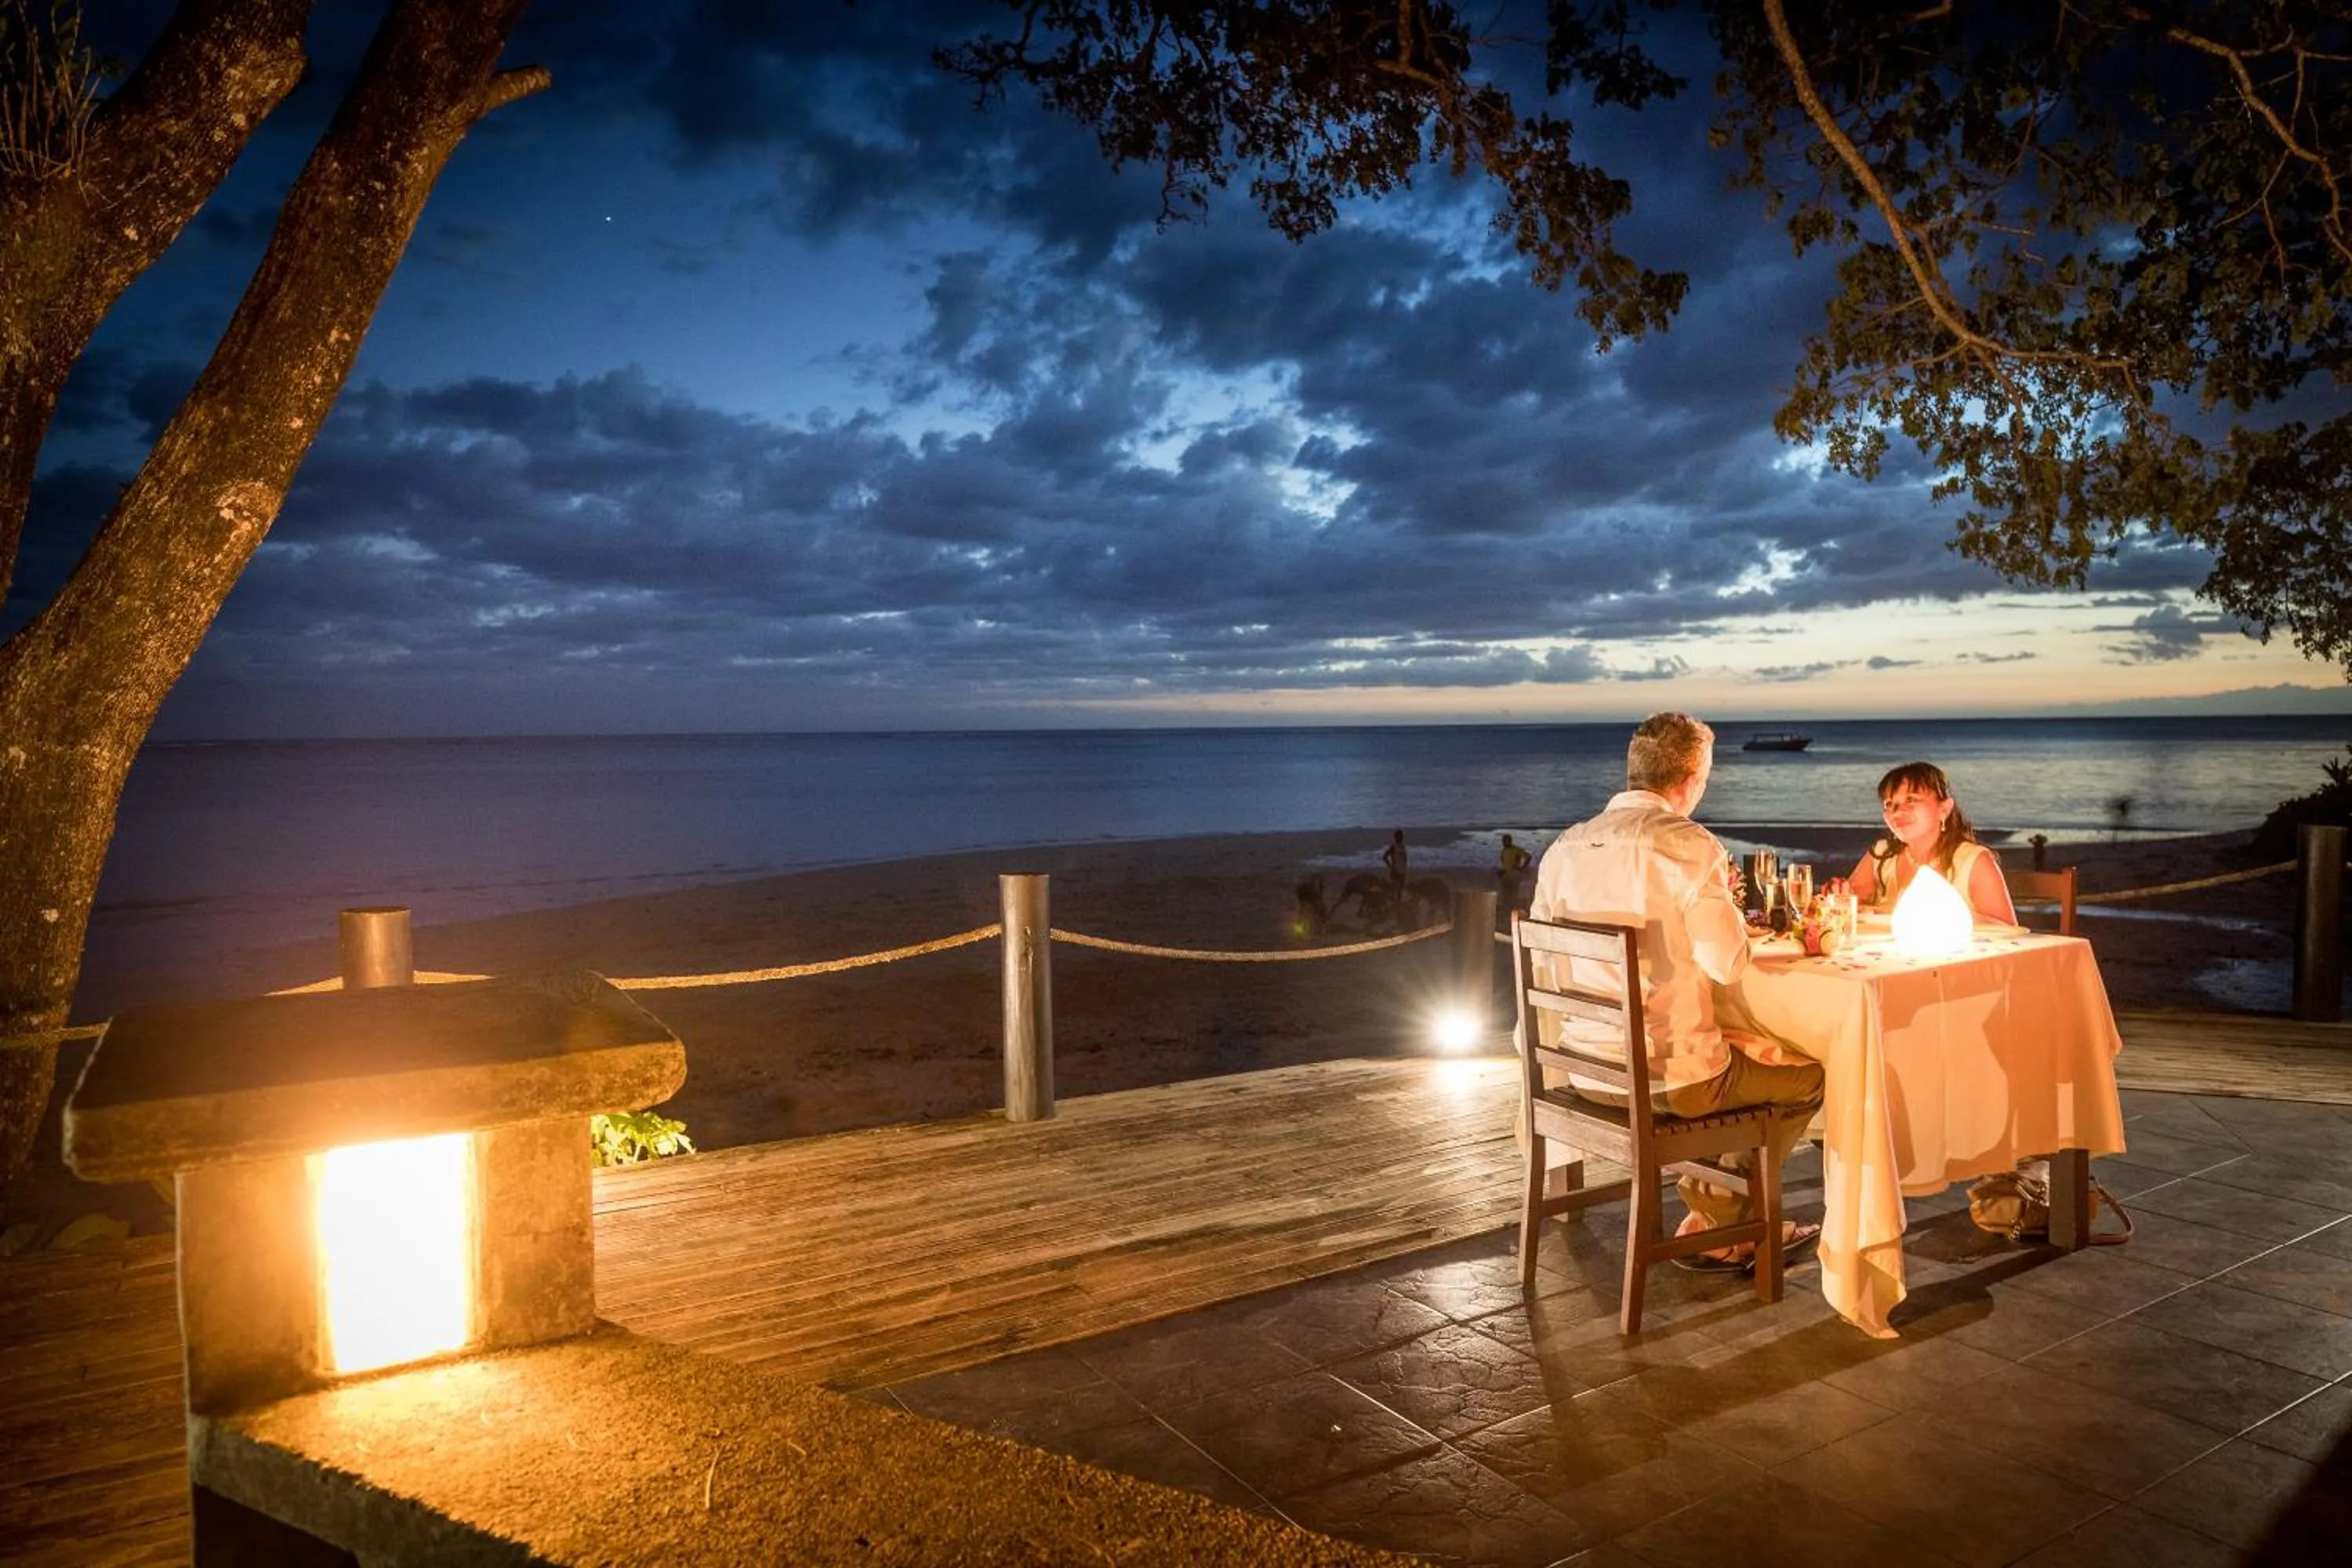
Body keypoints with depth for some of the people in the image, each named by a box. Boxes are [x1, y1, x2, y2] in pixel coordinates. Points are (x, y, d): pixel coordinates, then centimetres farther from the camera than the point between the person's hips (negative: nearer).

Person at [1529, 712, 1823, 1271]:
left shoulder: (1566, 846, 2)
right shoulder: (1690, 846, -16)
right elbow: (1728, 963, -16)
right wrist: (1721, 901, 5)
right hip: (1668, 1078, -7)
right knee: (1808, 1075, 19)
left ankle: (1726, 1228, 37)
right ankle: (1712, 1227, 31)